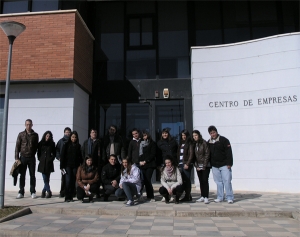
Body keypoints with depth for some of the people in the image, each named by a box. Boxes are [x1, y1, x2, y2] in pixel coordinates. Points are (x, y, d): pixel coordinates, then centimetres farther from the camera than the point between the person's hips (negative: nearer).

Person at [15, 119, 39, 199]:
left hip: (31, 157, 0)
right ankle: (21, 192, 12)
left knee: (32, 175, 4)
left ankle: (33, 192, 11)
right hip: (23, 157, 0)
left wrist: (33, 153, -1)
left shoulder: (35, 135, 5)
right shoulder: (21, 134, 3)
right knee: (22, 175, 4)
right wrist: (16, 158, -4)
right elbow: (17, 146, 2)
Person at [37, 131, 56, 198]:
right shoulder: (40, 143, 10)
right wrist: (40, 159, 1)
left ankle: (44, 191, 9)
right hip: (42, 163, 1)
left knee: (47, 179, -2)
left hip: (49, 163, 0)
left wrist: (51, 159, -3)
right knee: (45, 179, -5)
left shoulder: (52, 144, 8)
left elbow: (54, 153, 10)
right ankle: (49, 192, 1)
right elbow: (38, 153, 13)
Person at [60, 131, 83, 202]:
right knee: (68, 181, -10)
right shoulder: (66, 145, 3)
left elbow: (80, 157, 10)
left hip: (75, 166, 2)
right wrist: (62, 166, -7)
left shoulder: (78, 146, 9)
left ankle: (71, 197, 11)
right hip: (67, 166, -2)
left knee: (73, 182, 3)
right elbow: (62, 156, 0)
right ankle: (67, 197, -4)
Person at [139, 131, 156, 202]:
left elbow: (153, 154, -4)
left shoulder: (152, 143, 4)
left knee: (148, 180, -13)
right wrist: (140, 161, -2)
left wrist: (145, 161, -9)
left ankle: (151, 196, -8)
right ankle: (149, 196, 7)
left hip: (149, 164, -4)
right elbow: (139, 153, 15)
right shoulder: (141, 143, 17)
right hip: (142, 164, 4)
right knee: (145, 180, 0)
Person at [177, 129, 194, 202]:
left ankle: (188, 196, 2)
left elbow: (191, 154, -8)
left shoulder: (190, 143, -1)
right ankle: (187, 195, 11)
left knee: (187, 180, -4)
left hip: (186, 164, -6)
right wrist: (178, 163, 10)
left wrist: (187, 164, -15)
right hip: (180, 164, 6)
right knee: (183, 180, 3)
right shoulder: (181, 143, 19)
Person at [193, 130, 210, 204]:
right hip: (198, 166, 5)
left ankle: (206, 197, -3)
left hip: (205, 166, -5)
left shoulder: (204, 143, -8)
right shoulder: (194, 144, 7)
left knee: (205, 181, -7)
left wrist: (204, 166, -13)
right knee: (201, 181, 9)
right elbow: (194, 155, 9)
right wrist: (196, 166, 0)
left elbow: (207, 154, -10)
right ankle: (202, 197, 15)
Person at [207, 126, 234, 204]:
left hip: (224, 165, -4)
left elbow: (229, 152, -8)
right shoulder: (209, 142, 10)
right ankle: (220, 197, 16)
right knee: (218, 182, 9)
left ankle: (230, 198, 3)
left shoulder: (223, 140, -4)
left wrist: (229, 163, -13)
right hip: (214, 166, 4)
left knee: (227, 181, -5)